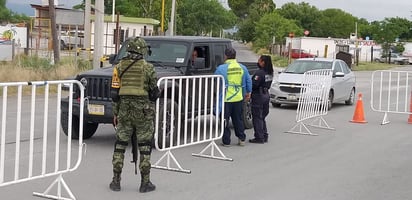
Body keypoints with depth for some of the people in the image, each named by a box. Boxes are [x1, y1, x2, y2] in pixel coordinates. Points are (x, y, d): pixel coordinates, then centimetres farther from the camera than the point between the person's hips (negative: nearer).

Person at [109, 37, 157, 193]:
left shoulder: (119, 67, 4)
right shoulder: (147, 67, -6)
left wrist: (115, 113, 12)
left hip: (124, 109, 3)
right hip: (142, 110, -3)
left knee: (120, 145, 12)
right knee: (144, 147, 4)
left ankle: (116, 181, 13)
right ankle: (145, 183, 6)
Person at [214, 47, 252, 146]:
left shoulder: (221, 68, -11)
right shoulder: (242, 68, 4)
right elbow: (249, 81, 11)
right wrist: (248, 92, 23)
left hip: (225, 98, -4)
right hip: (238, 98, 4)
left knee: (225, 120, 5)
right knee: (238, 119, 16)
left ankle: (226, 141, 7)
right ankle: (241, 139, 18)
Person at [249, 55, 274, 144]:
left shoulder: (260, 73, -20)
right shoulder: (270, 73, 7)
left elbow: (254, 84, -22)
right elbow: (268, 85, 11)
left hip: (258, 96, -9)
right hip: (266, 95, 9)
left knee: (257, 118, -1)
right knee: (262, 117, 18)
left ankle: (259, 137, 1)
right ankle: (264, 136, 23)